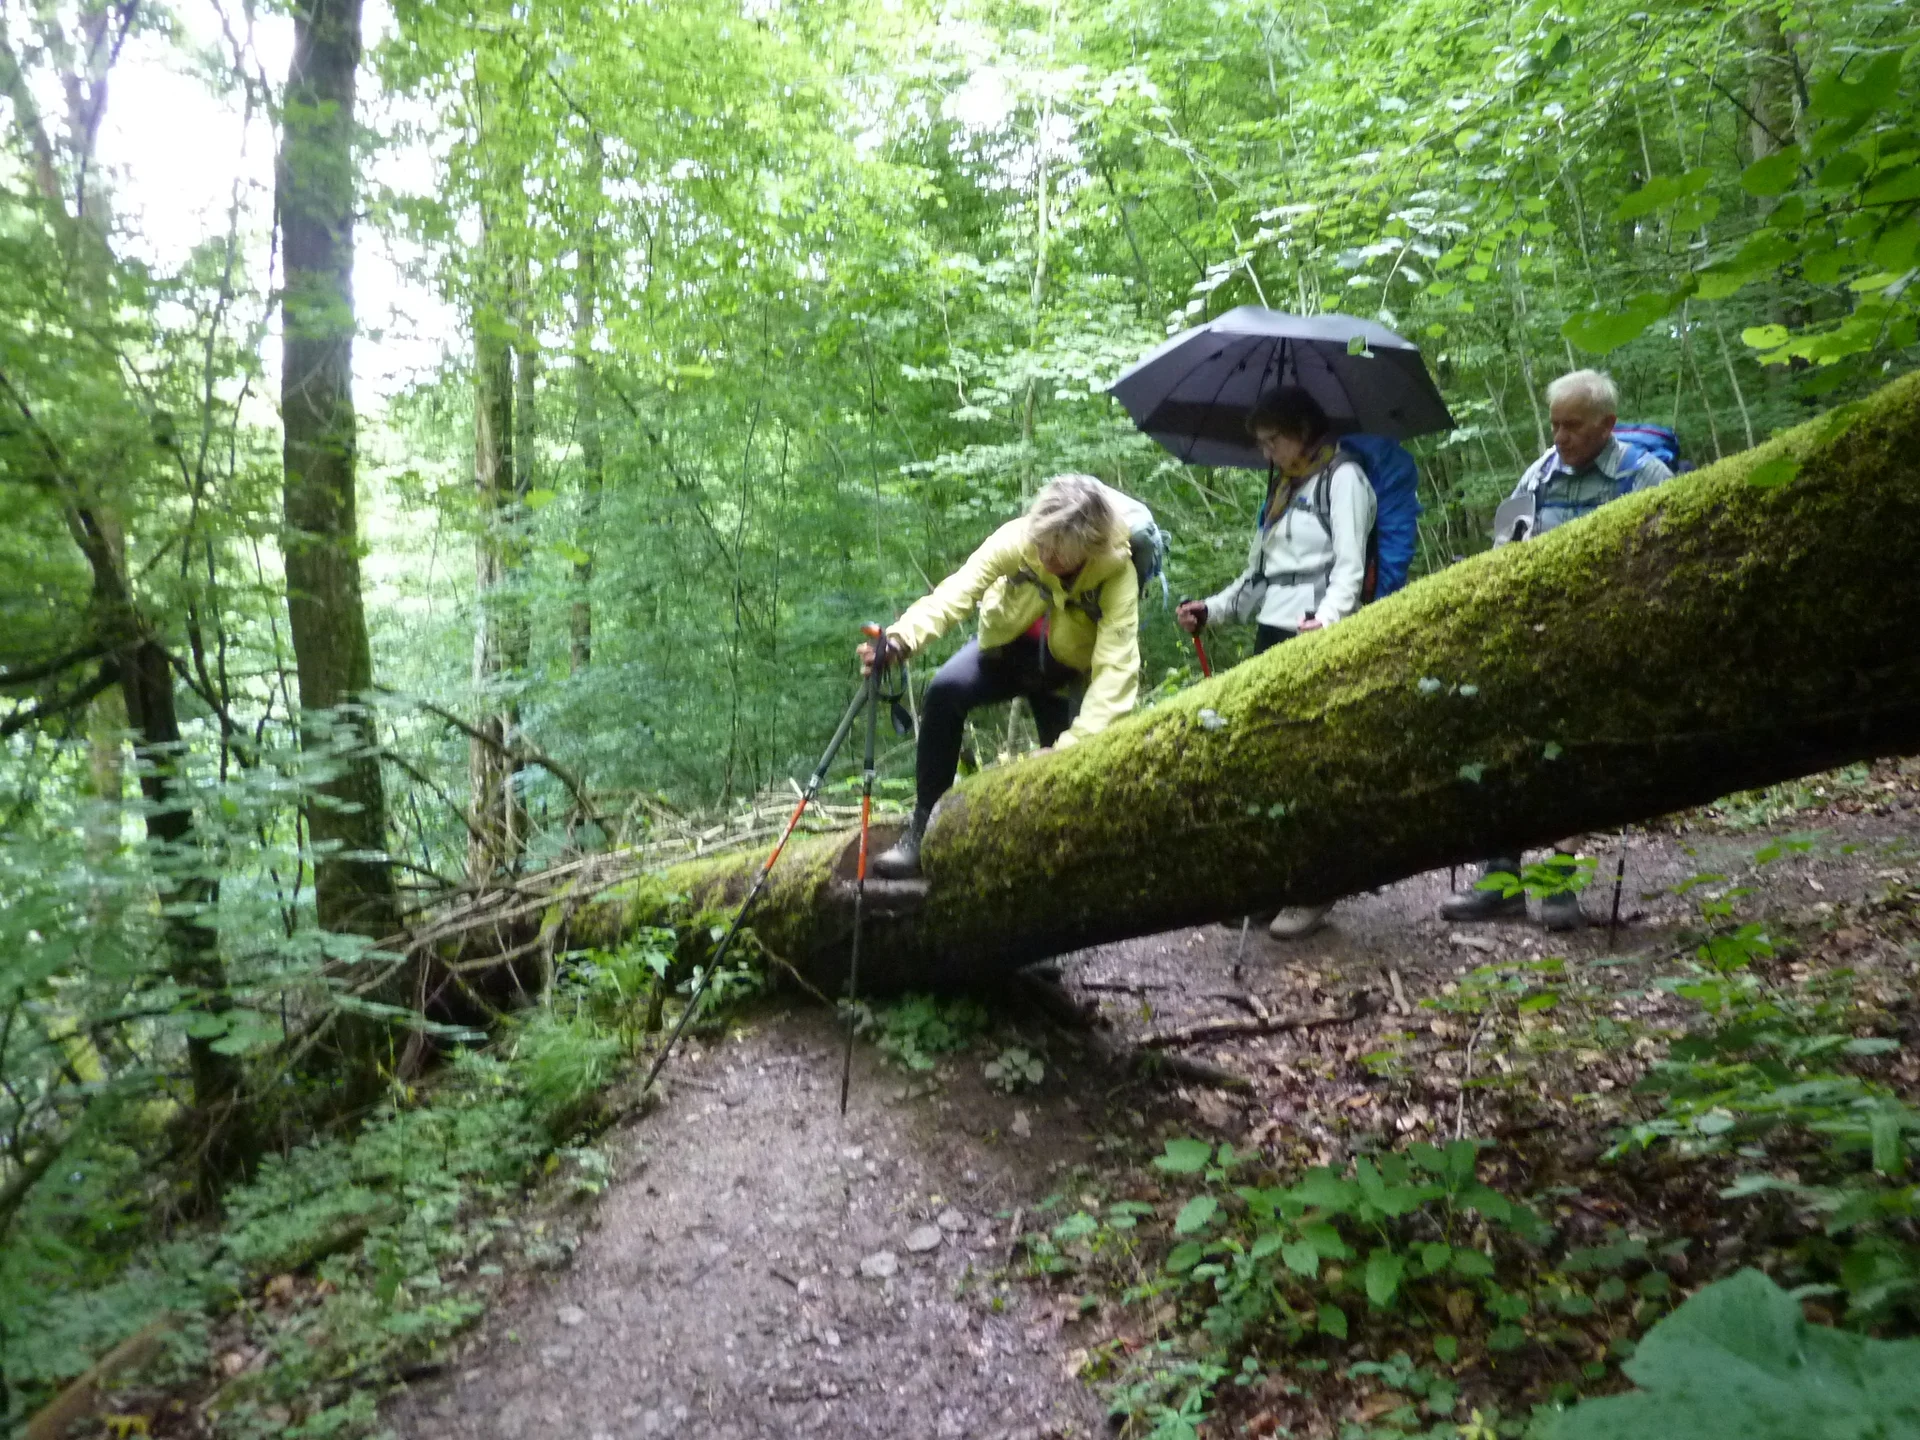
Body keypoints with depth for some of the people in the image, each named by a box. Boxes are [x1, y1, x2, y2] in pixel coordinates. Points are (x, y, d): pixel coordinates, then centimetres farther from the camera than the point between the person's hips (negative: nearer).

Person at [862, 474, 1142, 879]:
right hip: (1007, 646, 1)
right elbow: (957, 591, -37)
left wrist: (1077, 742, -50)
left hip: (1067, 668, 0)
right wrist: (902, 637, -55)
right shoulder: (1018, 538, -27)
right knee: (944, 692, -26)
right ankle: (924, 829, -16)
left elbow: (1115, 666, -39)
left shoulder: (1118, 574, -31)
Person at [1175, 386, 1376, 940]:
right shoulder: (1284, 487, 24)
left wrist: (1328, 616, -30)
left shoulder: (1342, 478, 0)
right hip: (1271, 635, 8)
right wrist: (1213, 609, 11)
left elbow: (1350, 566, -12)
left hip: (1316, 639, -8)